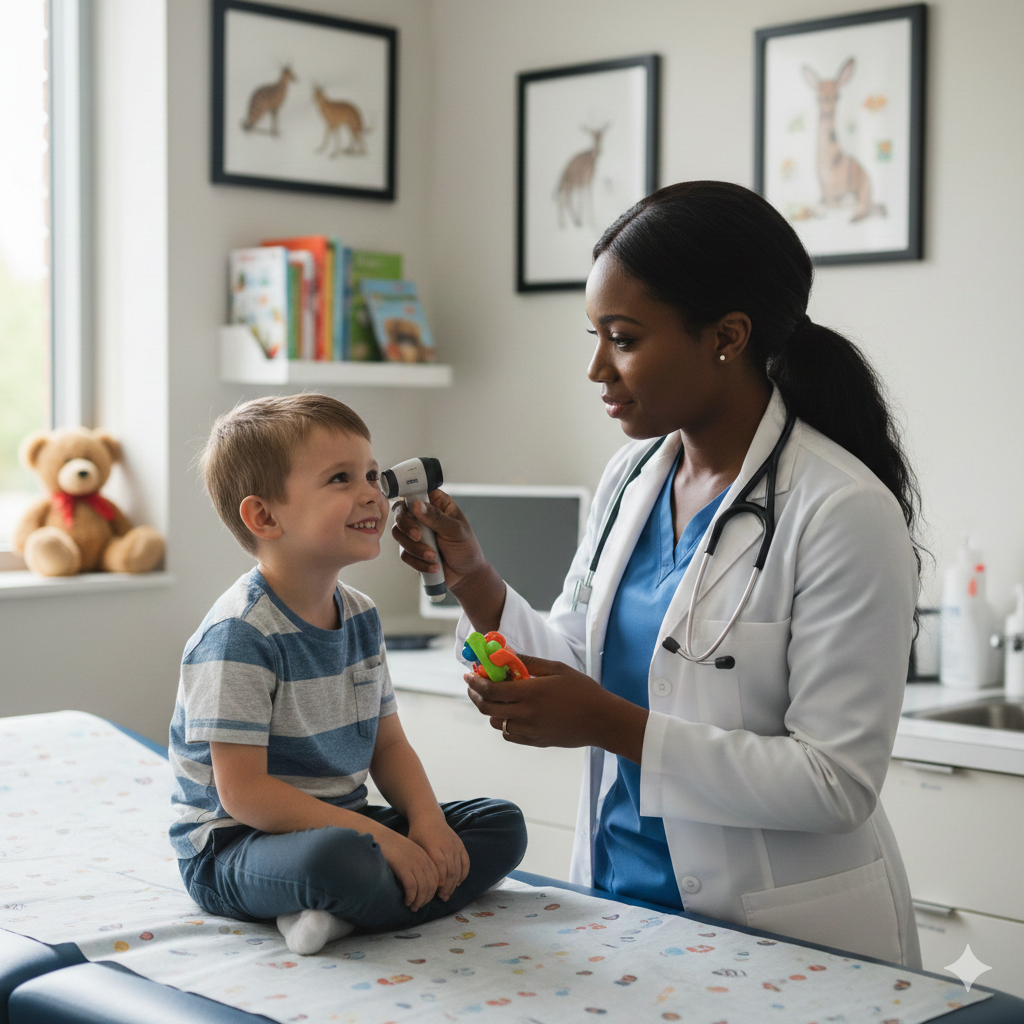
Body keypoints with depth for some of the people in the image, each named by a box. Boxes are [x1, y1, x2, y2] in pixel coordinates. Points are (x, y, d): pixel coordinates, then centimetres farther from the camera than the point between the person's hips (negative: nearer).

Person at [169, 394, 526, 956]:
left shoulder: (360, 615, 7)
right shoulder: (239, 635, -20)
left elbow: (388, 745, 12)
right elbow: (242, 792, -23)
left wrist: (427, 820, -9)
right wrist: (380, 838, -26)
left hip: (339, 824, 9)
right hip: (233, 845, -9)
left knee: (502, 825, 0)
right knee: (335, 856, -42)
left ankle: (341, 913, -16)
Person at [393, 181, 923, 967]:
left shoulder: (845, 514, -20)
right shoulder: (632, 477, 3)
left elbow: (837, 783, -22)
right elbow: (575, 666, 9)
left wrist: (616, 725, -26)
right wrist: (471, 578, -6)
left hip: (778, 937, -6)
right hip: (619, 894, 7)